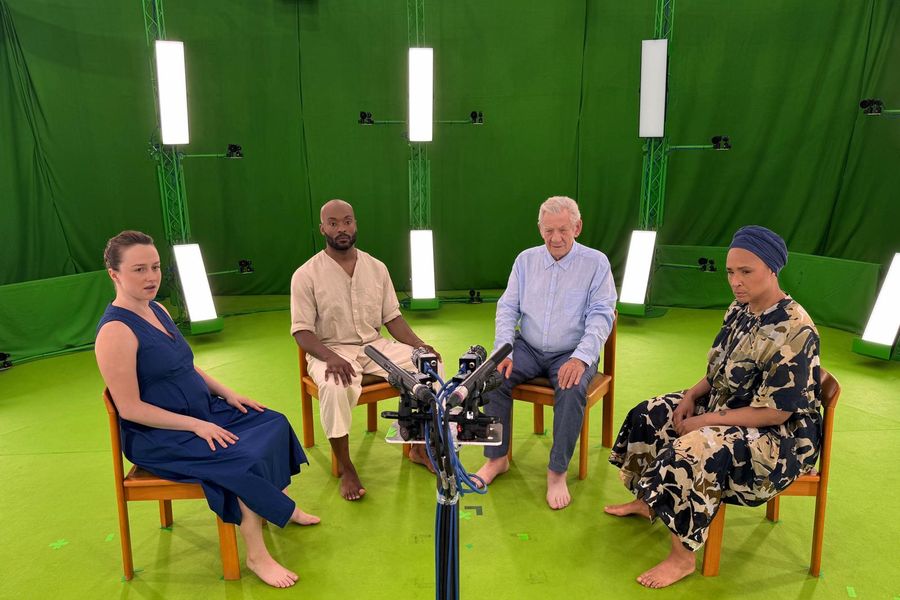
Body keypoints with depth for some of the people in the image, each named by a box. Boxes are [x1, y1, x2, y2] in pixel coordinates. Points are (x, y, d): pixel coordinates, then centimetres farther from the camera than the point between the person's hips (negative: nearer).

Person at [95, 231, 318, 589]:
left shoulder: (157, 310, 7)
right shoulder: (115, 331, -22)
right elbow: (130, 409, -23)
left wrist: (227, 393, 5)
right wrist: (195, 425, -23)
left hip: (203, 411, 9)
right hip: (157, 436, -9)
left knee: (273, 424, 3)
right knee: (245, 459, -22)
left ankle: (278, 507, 22)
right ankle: (256, 556, -4)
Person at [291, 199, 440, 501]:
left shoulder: (376, 267, 6)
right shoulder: (306, 275, -7)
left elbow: (392, 317, 8)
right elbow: (302, 331, -10)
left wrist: (420, 345, -8)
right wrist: (330, 357, -29)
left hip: (375, 346, 4)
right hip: (331, 351, -4)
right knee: (334, 388, -37)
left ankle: (419, 447, 3)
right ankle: (347, 470, -15)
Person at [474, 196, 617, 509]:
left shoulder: (596, 263, -2)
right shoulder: (526, 260, 7)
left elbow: (600, 316, -10)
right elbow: (508, 308, 4)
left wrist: (581, 358, -26)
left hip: (571, 354, -3)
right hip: (528, 348, 3)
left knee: (573, 389, -33)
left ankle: (557, 471, -16)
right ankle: (497, 458, -5)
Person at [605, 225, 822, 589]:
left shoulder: (795, 331, -27)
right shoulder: (739, 310, -1)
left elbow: (776, 412, -26)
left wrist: (705, 421, -23)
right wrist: (692, 395, -6)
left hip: (781, 437, -9)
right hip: (727, 408, 9)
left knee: (694, 452, -31)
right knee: (652, 415, 6)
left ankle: (683, 558, -12)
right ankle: (646, 501, 25)